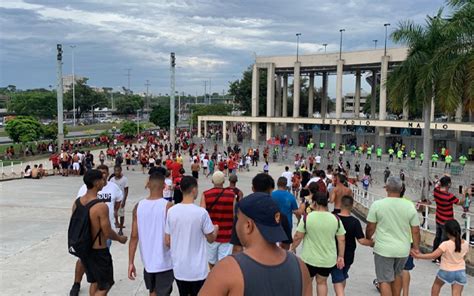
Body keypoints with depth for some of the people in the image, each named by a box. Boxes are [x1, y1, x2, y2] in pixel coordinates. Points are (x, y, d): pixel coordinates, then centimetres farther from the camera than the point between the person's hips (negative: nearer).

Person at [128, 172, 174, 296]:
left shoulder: (138, 206, -4)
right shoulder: (168, 206, -16)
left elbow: (134, 237, -4)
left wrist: (131, 262, 2)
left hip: (147, 261, 4)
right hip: (165, 262, -4)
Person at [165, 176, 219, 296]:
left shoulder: (171, 211, -6)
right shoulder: (201, 212, -16)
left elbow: (167, 242, 1)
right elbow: (210, 239, -3)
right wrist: (216, 229, 18)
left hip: (178, 268, 4)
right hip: (197, 270, -3)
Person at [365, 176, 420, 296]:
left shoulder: (377, 205, -11)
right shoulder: (410, 207, -5)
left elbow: (370, 228, -5)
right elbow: (416, 231, 0)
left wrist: (368, 240, 14)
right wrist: (416, 248, 13)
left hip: (384, 249, -3)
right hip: (403, 249, 3)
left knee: (384, 280, 5)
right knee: (397, 274, 26)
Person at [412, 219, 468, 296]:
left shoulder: (446, 244, -22)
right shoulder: (466, 244, -7)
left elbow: (433, 256, -24)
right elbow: (463, 256, 11)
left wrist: (419, 256, -18)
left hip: (446, 271, -3)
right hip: (460, 272, 3)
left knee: (436, 285, 26)